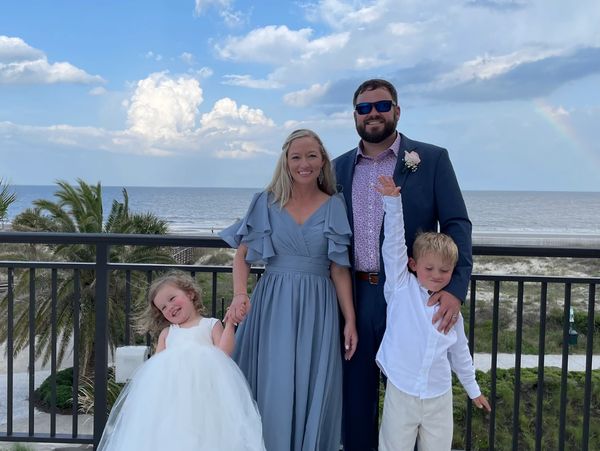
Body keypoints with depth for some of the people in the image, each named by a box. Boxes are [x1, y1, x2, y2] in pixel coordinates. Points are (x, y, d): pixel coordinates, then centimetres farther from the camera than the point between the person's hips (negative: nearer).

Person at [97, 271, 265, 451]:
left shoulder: (211, 324, 21)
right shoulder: (167, 332, 31)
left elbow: (223, 352, 6)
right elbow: (157, 362, 22)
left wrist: (229, 324, 2)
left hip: (204, 379, -3)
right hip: (170, 382, 4)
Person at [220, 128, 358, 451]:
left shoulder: (334, 206, 3)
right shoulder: (266, 202, 2)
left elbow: (339, 269, 3)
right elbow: (242, 255, 2)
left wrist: (350, 320, 0)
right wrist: (240, 295, -16)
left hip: (317, 310, 1)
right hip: (273, 306, 0)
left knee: (313, 392, 6)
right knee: (273, 392, 2)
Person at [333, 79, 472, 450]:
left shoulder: (432, 159, -2)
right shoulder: (340, 167, 9)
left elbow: (457, 225, -7)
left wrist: (455, 287, -21)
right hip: (355, 295, 3)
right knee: (356, 390, 13)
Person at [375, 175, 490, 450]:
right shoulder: (402, 288, -4)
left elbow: (460, 352, 18)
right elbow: (394, 244, -14)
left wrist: (473, 389, 25)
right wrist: (393, 201, -23)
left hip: (439, 398, 3)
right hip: (400, 394, -3)